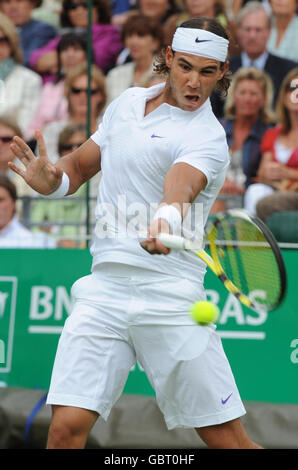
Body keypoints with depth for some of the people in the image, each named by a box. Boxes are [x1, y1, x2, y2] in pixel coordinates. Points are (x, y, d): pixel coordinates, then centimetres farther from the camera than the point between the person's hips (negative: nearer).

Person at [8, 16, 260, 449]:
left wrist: (167, 219, -53)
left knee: (228, 440, -3)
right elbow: (81, 164, 25)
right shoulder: (128, 103, 14)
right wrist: (51, 178, 1)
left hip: (169, 295, -4)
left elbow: (181, 184, -29)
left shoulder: (206, 137, -8)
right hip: (105, 288, 5)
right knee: (67, 426, -11)